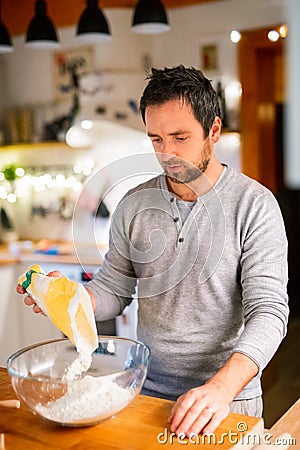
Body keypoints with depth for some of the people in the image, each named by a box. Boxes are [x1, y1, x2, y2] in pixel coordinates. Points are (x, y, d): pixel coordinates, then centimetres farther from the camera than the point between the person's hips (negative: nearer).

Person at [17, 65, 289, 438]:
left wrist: (222, 387, -30)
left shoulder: (254, 204, -11)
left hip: (229, 396, -3)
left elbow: (269, 310, -16)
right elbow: (113, 290, 6)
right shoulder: (134, 204, 0)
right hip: (147, 389, 3)